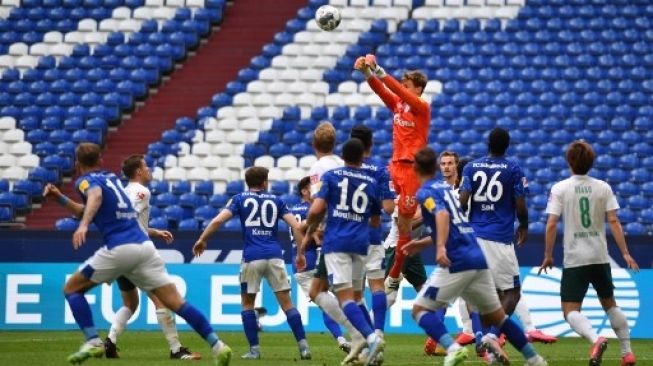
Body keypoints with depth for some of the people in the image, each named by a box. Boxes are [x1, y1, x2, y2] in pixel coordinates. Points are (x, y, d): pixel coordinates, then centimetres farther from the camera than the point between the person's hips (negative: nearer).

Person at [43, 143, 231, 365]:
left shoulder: (86, 180, 5)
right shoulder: (111, 177, 26)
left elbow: (95, 196, -21)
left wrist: (83, 225, -36)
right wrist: (60, 198, 30)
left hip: (119, 248, -6)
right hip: (144, 245, 6)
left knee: (71, 288, 10)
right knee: (176, 302, 2)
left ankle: (93, 342, -5)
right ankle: (218, 346, -8)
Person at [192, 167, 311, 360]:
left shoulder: (240, 199, 10)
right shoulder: (275, 200, 14)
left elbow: (217, 221, -2)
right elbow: (296, 226, 6)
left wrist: (202, 240, 9)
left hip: (252, 257, -1)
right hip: (274, 256, 1)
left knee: (247, 303, 14)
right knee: (287, 303, 5)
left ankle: (254, 349, 6)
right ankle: (303, 346, -5)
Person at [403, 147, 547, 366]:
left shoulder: (425, 192, -3)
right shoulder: (445, 187, 21)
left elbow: (442, 215, -23)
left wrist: (440, 247, -37)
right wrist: (422, 244, 37)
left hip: (456, 263, -7)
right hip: (478, 258, 7)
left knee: (420, 309, -1)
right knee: (496, 316, 20)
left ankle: (453, 348, -23)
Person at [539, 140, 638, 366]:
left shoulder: (560, 189, -4)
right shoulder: (603, 187, 3)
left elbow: (551, 225, -9)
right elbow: (613, 221, -3)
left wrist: (548, 256, 0)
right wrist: (625, 253, -1)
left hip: (574, 259, -3)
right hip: (600, 258, 3)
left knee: (570, 311, -5)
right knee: (610, 305, 21)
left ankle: (595, 339, -33)